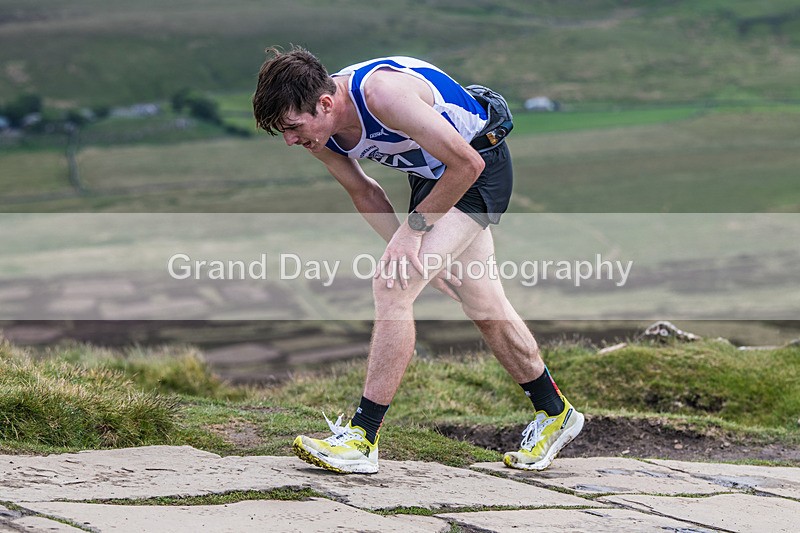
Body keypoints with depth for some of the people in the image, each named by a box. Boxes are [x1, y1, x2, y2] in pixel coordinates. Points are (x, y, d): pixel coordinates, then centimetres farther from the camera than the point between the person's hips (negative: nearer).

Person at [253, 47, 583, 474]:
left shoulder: (383, 93, -35)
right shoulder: (317, 132, -11)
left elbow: (467, 164, -27)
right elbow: (363, 192, 5)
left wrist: (413, 228, -20)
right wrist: (416, 252, -3)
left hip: (480, 163, -9)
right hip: (433, 174, 9)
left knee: (392, 287, -19)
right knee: (484, 305, 17)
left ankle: (360, 439, -15)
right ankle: (555, 414, 36)